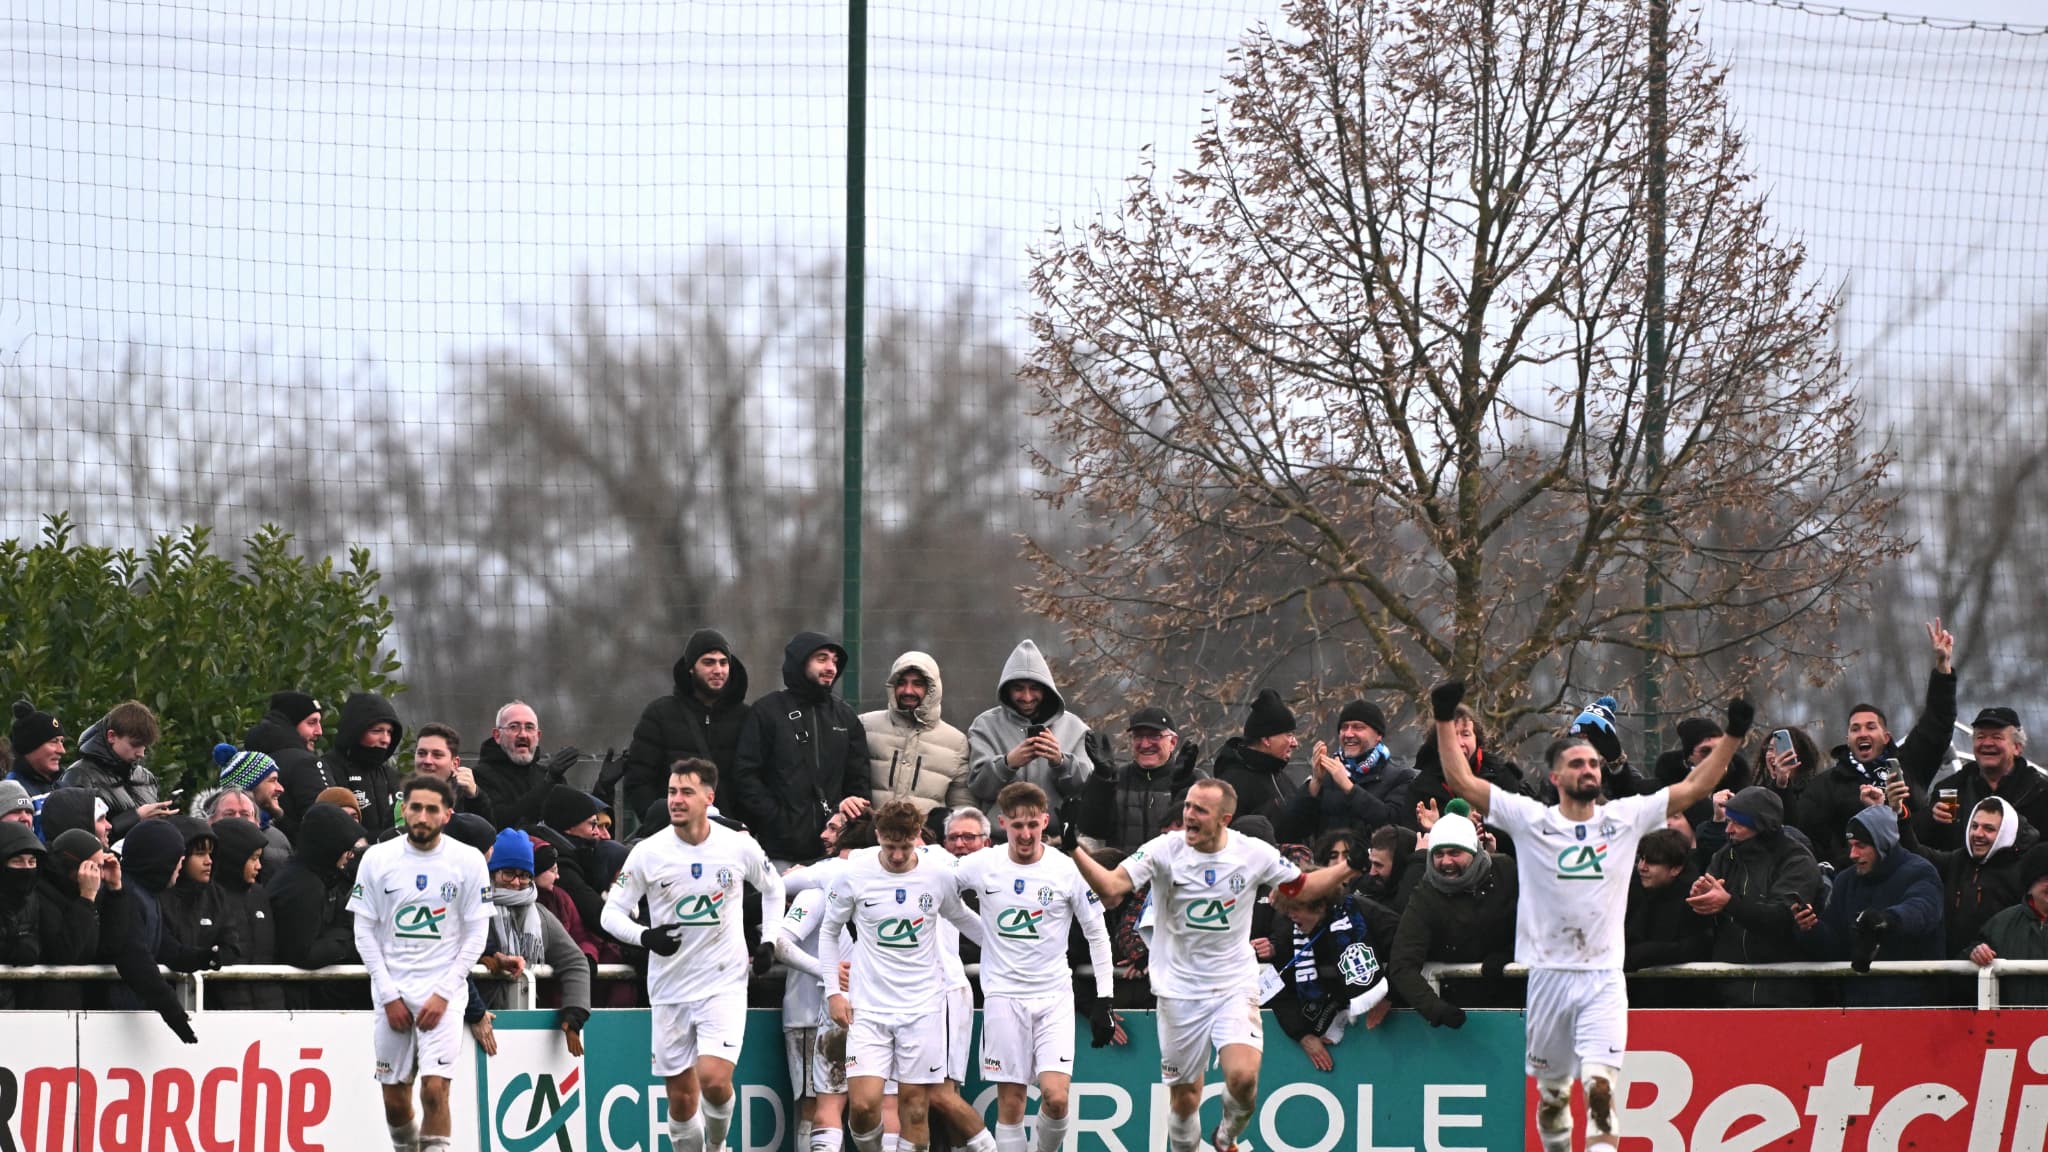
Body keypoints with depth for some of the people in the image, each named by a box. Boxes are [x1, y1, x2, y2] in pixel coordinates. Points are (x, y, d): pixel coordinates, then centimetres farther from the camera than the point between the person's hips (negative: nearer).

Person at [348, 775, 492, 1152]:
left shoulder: (468, 861, -3)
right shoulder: (377, 859, 0)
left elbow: (475, 936, -1)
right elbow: (365, 932, 3)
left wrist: (443, 994, -8)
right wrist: (389, 995, -4)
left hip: (444, 990, -2)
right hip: (392, 990, 2)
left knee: (434, 1089, -16)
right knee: (394, 1098, 5)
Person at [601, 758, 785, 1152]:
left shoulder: (740, 846, -3)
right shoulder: (648, 853, -5)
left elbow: (773, 889, 17)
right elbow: (611, 912, 0)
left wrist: (769, 942, 6)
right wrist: (645, 936, -19)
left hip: (724, 983, -1)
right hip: (670, 989, 1)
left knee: (714, 1080, -18)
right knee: (681, 1099, 4)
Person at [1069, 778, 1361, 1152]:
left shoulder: (1254, 854, -6)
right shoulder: (1164, 850, -10)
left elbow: (1301, 888, 9)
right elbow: (1111, 888, -19)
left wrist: (1349, 869, -6)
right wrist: (1073, 851, -34)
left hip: (1235, 985, 0)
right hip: (1179, 990, 0)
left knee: (1242, 1077, -21)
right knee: (1184, 1100, 6)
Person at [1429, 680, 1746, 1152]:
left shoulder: (1625, 818, 3)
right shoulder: (1530, 820, -1)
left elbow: (1693, 787, 2)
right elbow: (1462, 782, -6)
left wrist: (1732, 735, -7)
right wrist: (1445, 721, -13)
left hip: (1604, 977, 0)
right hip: (1548, 975, 0)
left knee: (1600, 1085, -16)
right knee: (1550, 1090, 12)